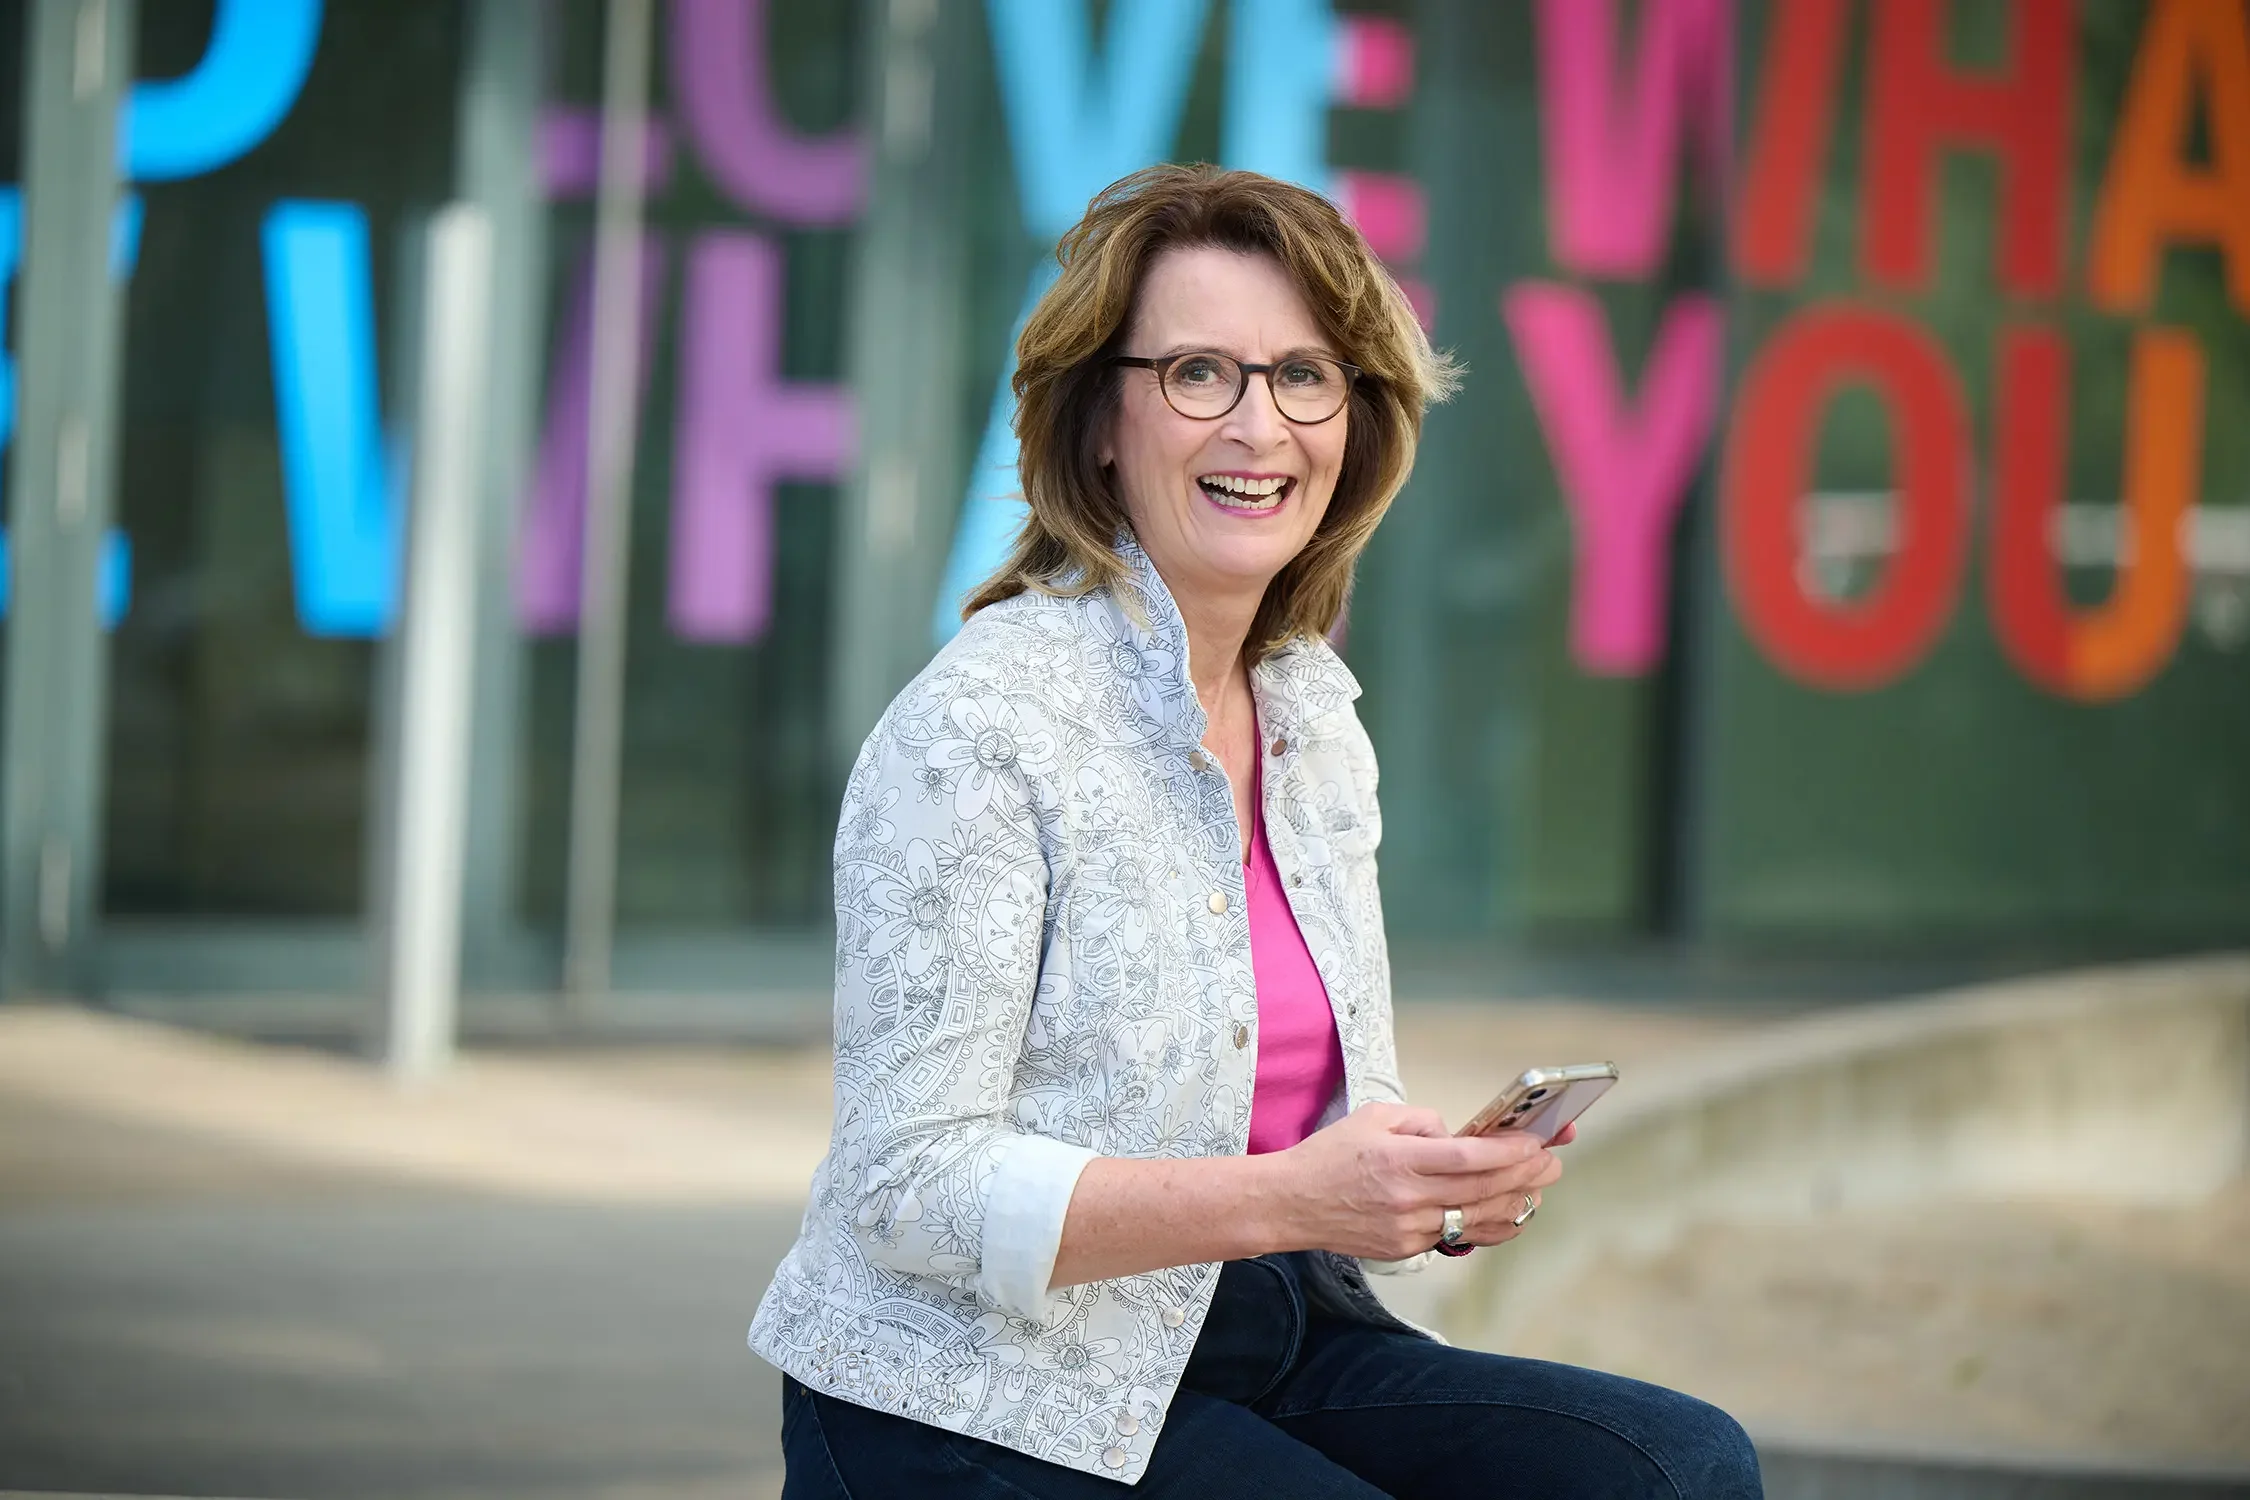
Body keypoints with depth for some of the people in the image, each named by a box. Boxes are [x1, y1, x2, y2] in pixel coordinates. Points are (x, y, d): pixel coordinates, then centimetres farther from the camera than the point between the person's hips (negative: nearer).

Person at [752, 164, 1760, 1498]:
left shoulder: (1321, 732, 10)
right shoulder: (976, 726, -14)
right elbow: (911, 1188, -18)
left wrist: (1446, 1187, -7)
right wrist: (1287, 1198, -27)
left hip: (1278, 1342, 7)